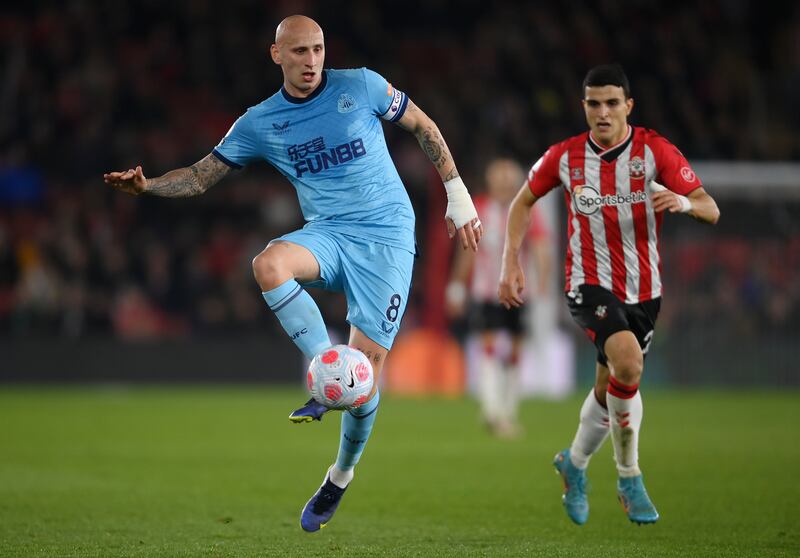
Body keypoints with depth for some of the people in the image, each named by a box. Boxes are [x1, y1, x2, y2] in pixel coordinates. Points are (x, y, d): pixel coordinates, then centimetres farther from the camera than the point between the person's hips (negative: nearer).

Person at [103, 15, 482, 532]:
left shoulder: (361, 86, -1)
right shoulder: (259, 123, 4)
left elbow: (424, 126, 11)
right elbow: (201, 176, 9)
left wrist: (457, 193, 9)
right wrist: (147, 185, -10)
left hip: (387, 236, -2)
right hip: (327, 234, 2)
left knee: (367, 360, -10)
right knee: (269, 264, -34)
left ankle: (340, 478, 13)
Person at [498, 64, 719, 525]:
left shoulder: (655, 151, -8)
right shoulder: (565, 157, -4)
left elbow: (711, 211, -10)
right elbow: (524, 201, 13)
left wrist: (684, 202, -34)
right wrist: (511, 262, 3)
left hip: (643, 288, 2)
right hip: (590, 284, -2)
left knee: (610, 389, 11)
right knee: (628, 362, -28)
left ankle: (575, 463, 40)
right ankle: (630, 478, -12)